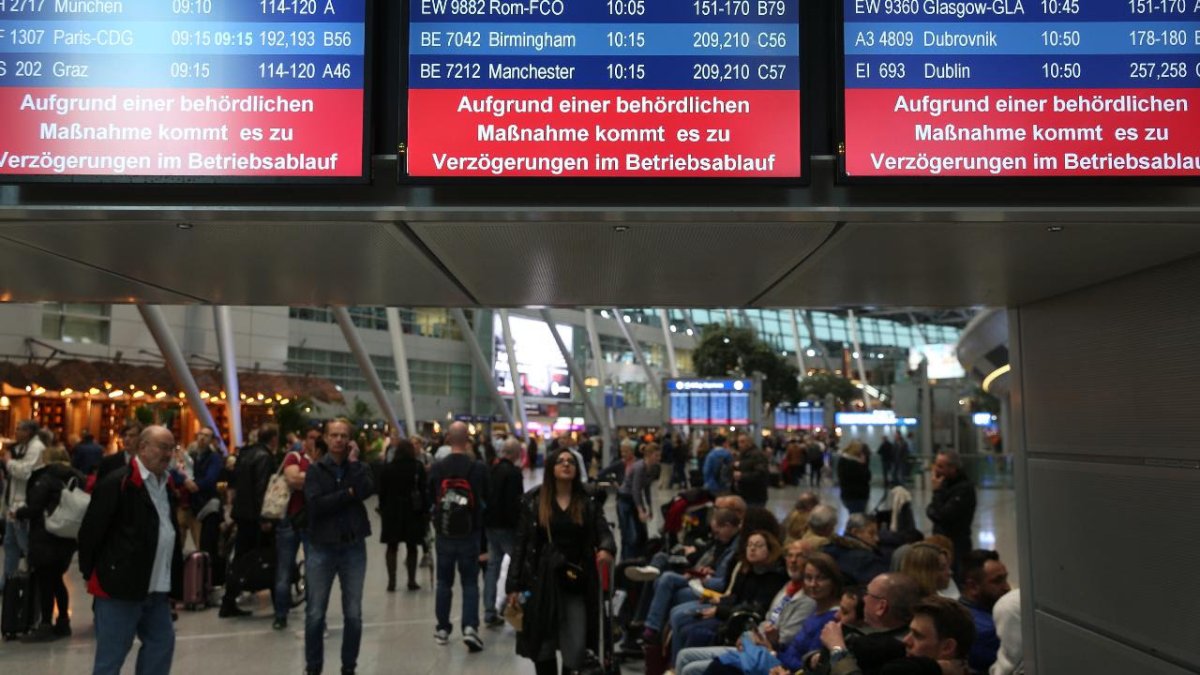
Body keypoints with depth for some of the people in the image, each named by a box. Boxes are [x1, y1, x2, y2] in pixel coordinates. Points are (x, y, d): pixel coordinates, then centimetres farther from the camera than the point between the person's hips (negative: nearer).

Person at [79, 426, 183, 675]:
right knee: (111, 655, 3)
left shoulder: (166, 484, 12)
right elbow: (91, 531, -13)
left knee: (162, 645, 11)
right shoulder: (117, 482, -13)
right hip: (120, 585, -7)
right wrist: (92, 574, -7)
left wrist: (175, 576, 13)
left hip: (157, 587, 8)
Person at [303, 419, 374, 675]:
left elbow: (367, 490, -16)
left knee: (353, 615, 6)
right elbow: (315, 504, -16)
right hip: (322, 548, -1)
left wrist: (353, 461, -9)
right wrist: (348, 494, -12)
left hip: (354, 548, 1)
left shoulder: (359, 467, 6)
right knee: (315, 614, 5)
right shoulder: (315, 469, 0)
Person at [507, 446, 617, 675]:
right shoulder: (533, 501, 1)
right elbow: (521, 544, 1)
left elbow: (603, 531, -6)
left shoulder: (588, 502, 5)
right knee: (544, 646, 8)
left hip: (577, 583, 1)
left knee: (576, 649, -2)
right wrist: (514, 585, -3)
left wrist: (607, 549, -30)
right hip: (542, 582, 0)